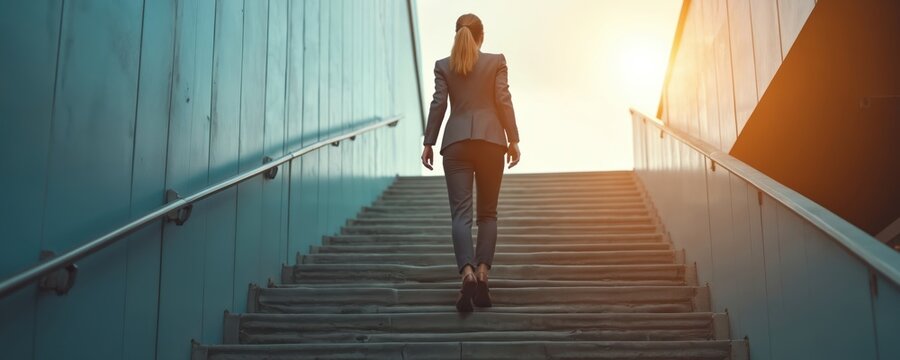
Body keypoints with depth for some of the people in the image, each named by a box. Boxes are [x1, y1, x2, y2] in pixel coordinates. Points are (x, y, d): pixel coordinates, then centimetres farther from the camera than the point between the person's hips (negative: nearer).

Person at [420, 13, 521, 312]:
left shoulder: (443, 66, 8)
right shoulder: (496, 61, 5)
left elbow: (438, 104, 2)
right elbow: (503, 101, -1)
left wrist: (428, 143, 5)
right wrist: (513, 140, 1)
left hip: (456, 142, 0)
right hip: (490, 140, 0)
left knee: (461, 213, -4)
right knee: (487, 212, 9)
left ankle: (467, 273, -24)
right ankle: (482, 273, -3)